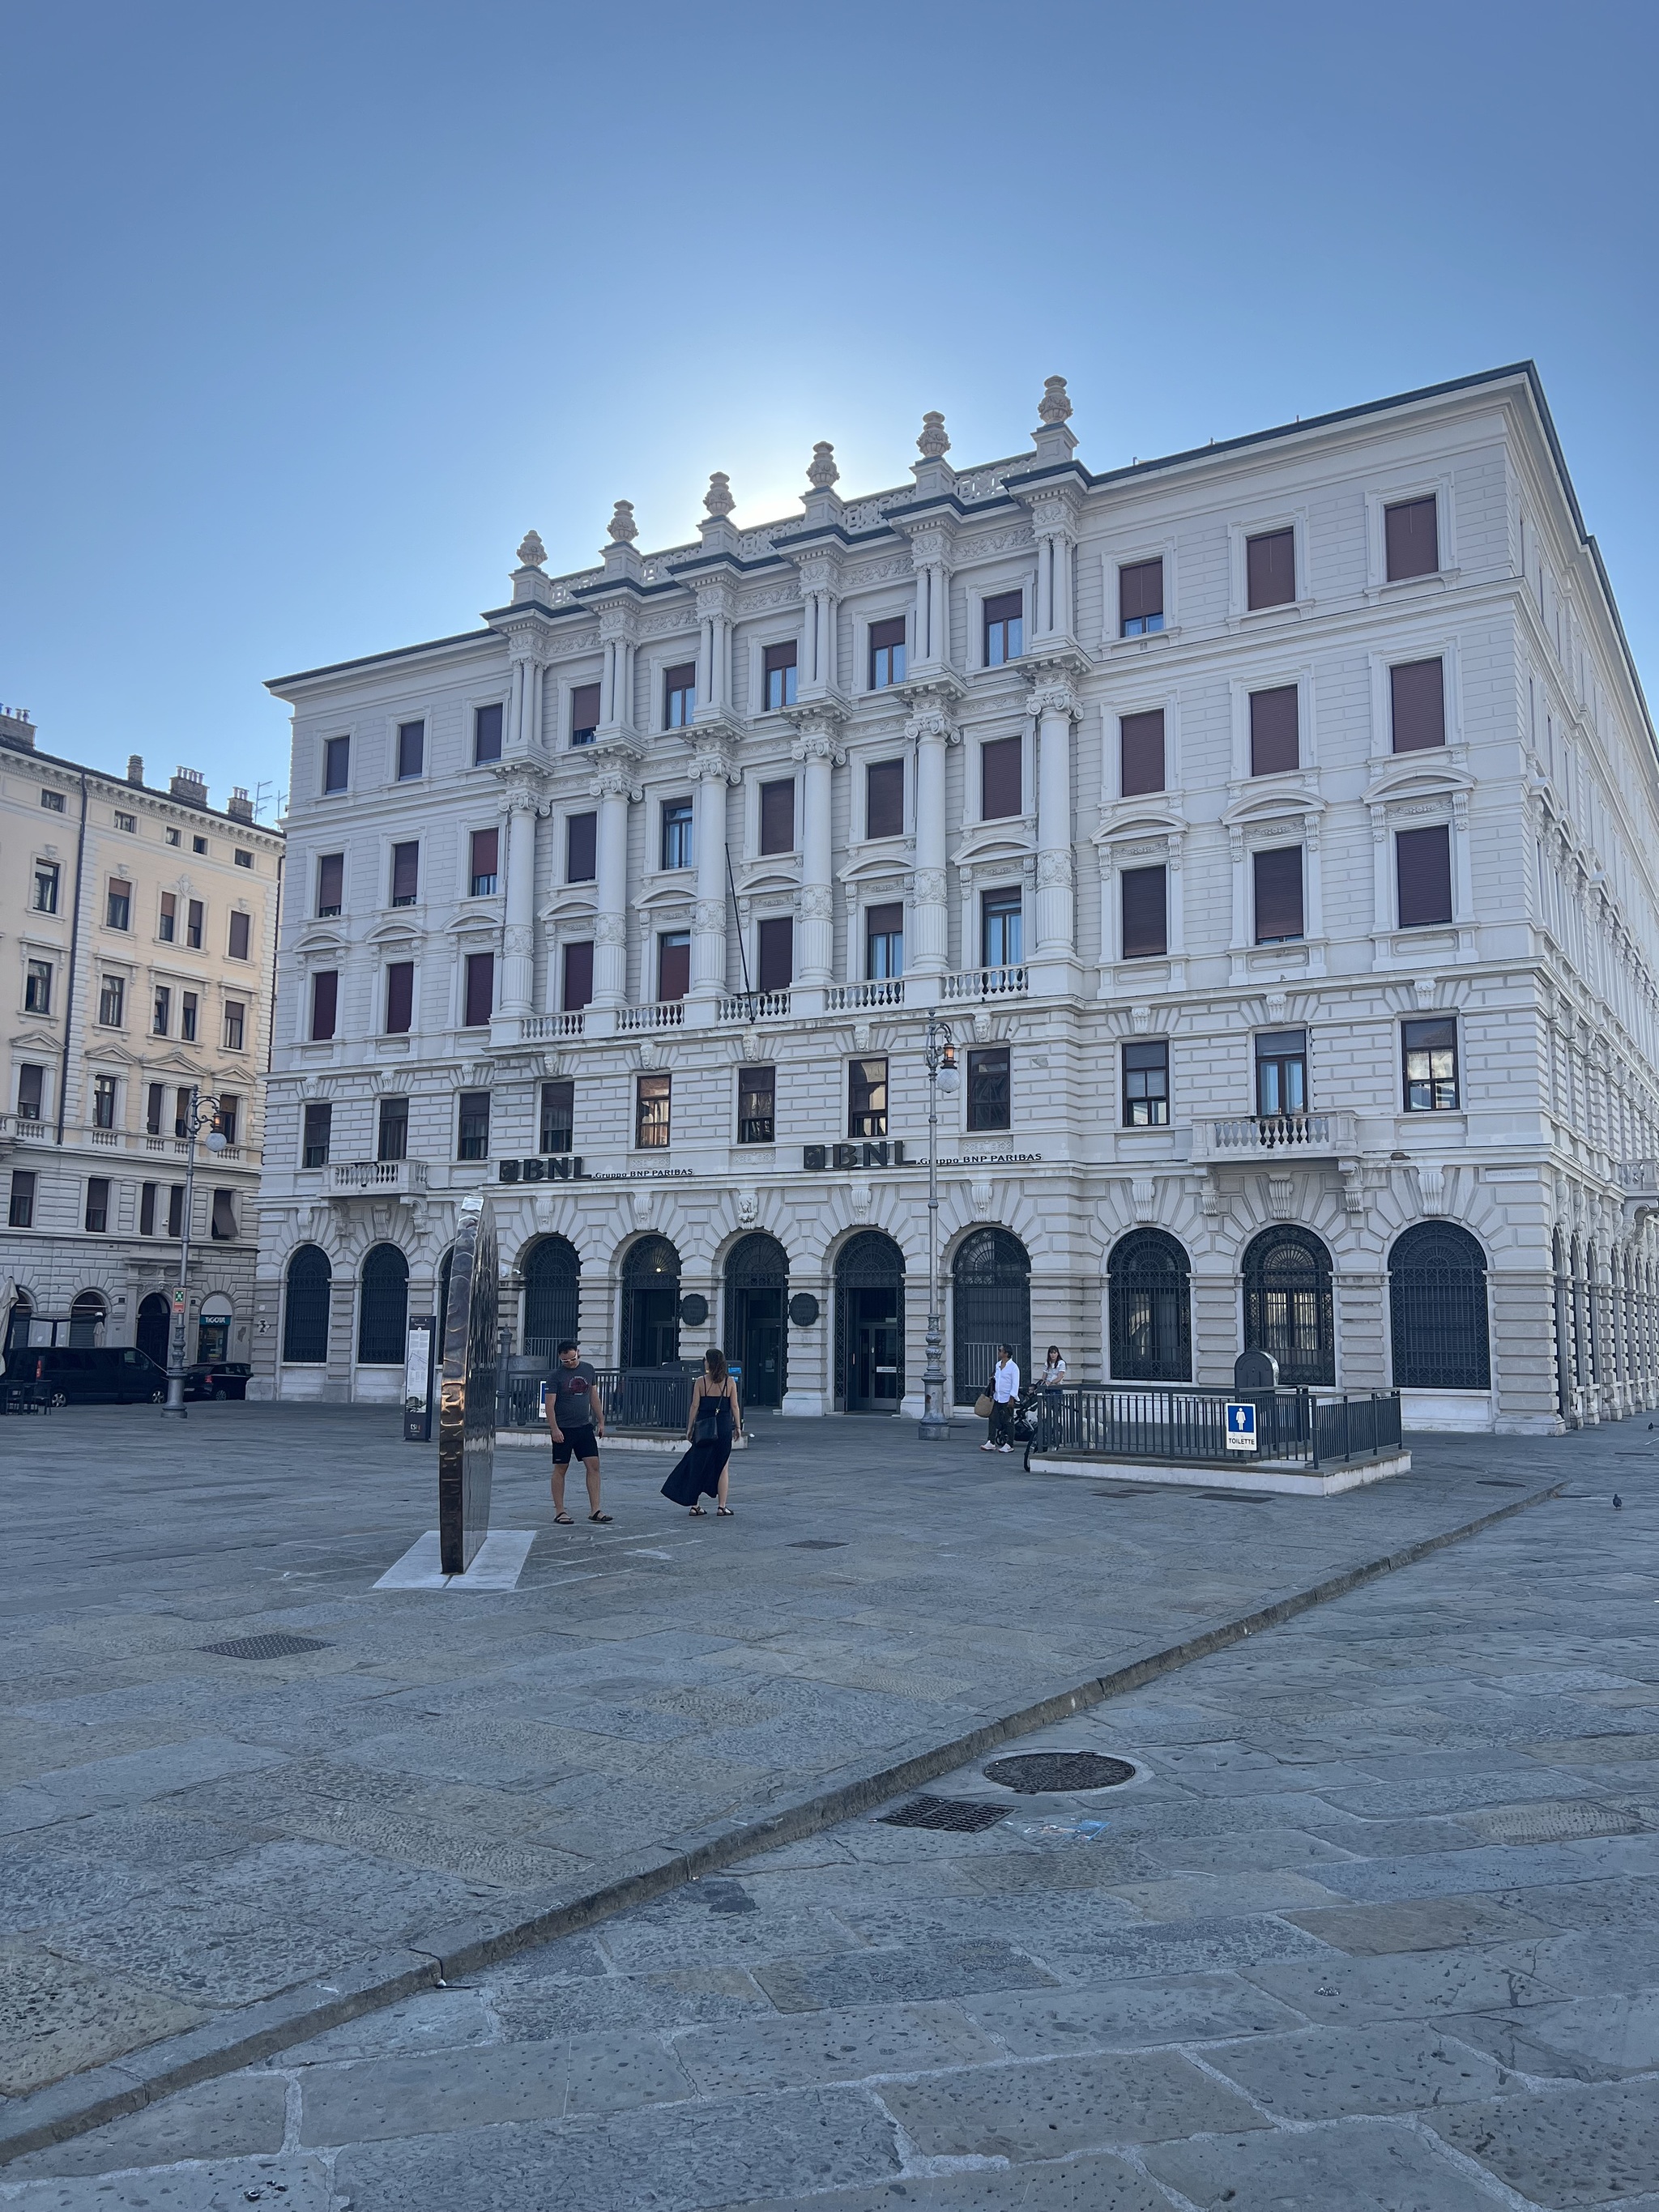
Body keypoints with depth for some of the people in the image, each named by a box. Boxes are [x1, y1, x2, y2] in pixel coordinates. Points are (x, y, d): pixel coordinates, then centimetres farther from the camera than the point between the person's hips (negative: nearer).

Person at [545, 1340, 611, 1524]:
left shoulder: (588, 1370, 7)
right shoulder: (557, 1375, -7)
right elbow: (550, 1405, -10)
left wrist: (601, 1421, 12)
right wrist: (554, 1429, -18)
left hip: (585, 1426, 4)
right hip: (563, 1429, -4)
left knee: (593, 1465, -4)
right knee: (560, 1469, 3)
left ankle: (595, 1510, -1)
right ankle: (559, 1511, 10)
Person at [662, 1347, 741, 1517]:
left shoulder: (701, 1381, -3)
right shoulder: (730, 1382, 0)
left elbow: (695, 1406, -3)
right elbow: (735, 1406, 0)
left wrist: (689, 1428, 3)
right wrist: (738, 1426, 8)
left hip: (704, 1427, 0)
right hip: (724, 1426, 0)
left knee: (698, 1466, 8)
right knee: (722, 1467, 6)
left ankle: (695, 1505, 9)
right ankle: (722, 1506, 5)